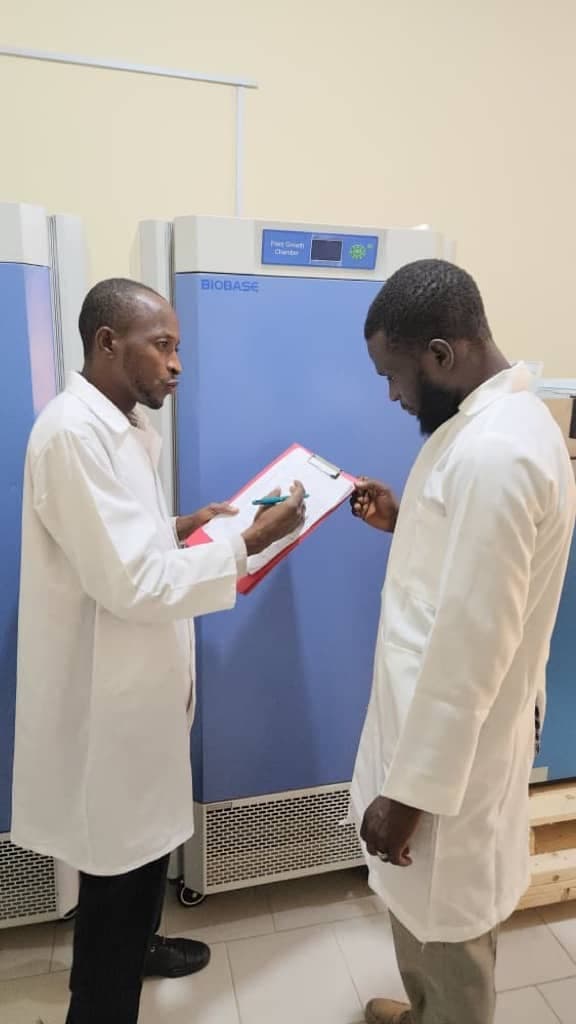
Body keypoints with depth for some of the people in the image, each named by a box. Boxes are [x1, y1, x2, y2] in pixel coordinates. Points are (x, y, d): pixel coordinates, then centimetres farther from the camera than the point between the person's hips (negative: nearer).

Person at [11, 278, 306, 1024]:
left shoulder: (122, 425, 8)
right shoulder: (74, 431, -23)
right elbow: (132, 583, -27)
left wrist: (179, 527, 3)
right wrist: (249, 542, -24)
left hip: (139, 679, 10)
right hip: (106, 689, -10)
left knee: (147, 837, 27)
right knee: (117, 859, 9)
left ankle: (135, 947, 51)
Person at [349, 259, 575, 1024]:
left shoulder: (492, 451, -28)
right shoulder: (507, 418, 5)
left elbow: (469, 645, -27)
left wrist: (410, 790, -19)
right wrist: (406, 523, 5)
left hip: (455, 744, -10)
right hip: (440, 722, 10)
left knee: (445, 920, 15)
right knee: (424, 905, 29)